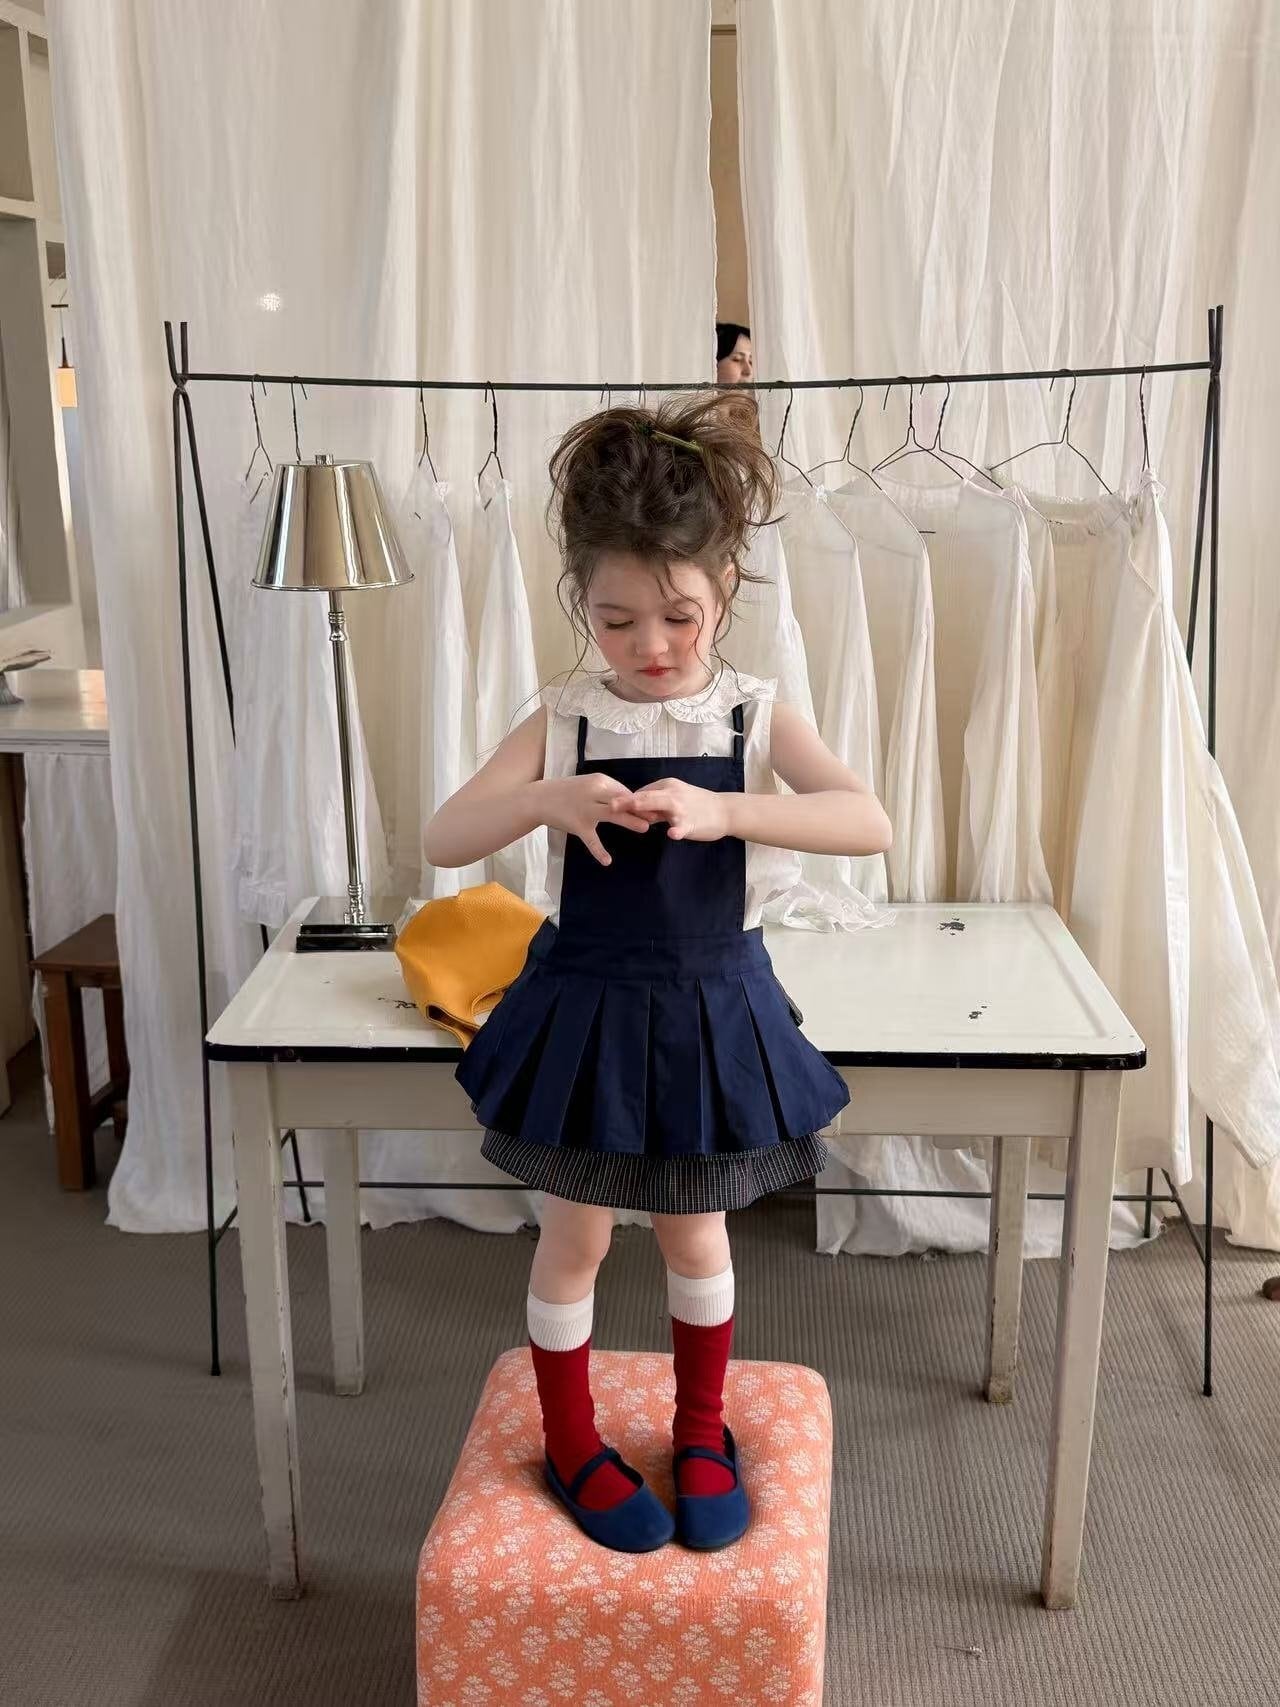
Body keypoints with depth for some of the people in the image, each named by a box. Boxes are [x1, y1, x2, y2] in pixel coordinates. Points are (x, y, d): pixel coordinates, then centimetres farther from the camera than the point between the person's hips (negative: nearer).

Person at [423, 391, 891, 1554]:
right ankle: (573, 1444, 34)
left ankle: (702, 1431, 39)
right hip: (587, 1007, 0)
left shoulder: (755, 715, -9)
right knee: (576, 1237, 12)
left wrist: (722, 810, -37)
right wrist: (548, 799, -31)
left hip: (710, 1008, 0)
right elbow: (442, 842, -12)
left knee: (696, 1233, 16)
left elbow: (870, 824, -23)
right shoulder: (565, 721, -8)